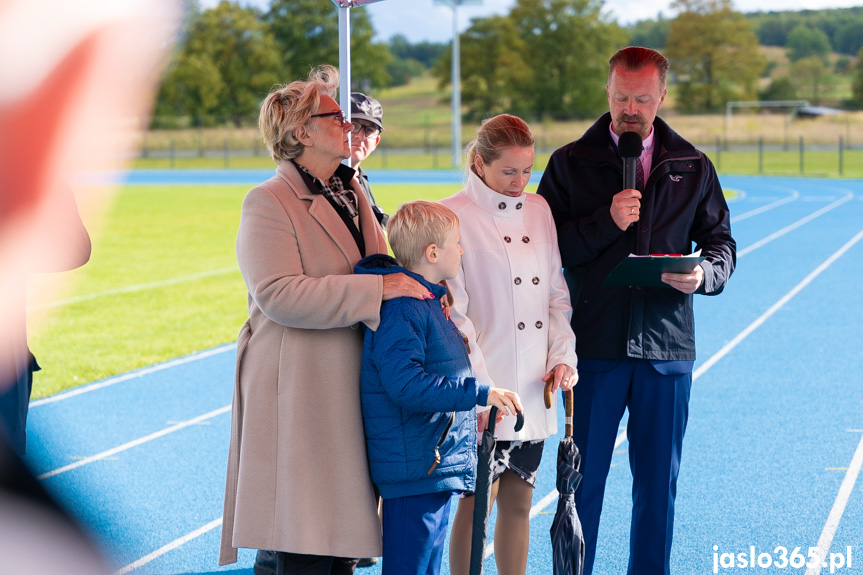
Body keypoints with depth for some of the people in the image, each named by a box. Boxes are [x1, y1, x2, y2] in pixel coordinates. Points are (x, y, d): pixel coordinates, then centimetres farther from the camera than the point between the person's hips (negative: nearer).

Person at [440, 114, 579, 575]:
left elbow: (556, 292, 16)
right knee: (477, 502, -2)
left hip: (533, 391, 6)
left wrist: (562, 355, 2)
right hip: (485, 394, -6)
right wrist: (480, 388, -17)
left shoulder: (538, 209, 12)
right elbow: (454, 311, -11)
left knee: (519, 502, 10)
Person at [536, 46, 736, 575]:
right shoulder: (570, 164, 3)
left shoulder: (693, 167, 9)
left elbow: (722, 242, 12)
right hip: (594, 346, -2)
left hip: (667, 347, 2)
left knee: (659, 481, 8)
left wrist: (704, 275, -10)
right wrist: (606, 222, -15)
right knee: (582, 477, 3)